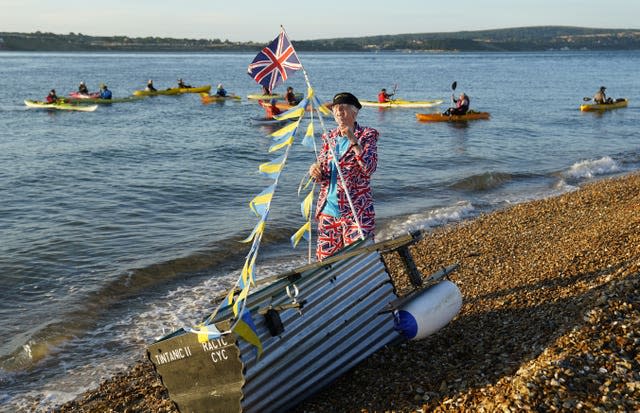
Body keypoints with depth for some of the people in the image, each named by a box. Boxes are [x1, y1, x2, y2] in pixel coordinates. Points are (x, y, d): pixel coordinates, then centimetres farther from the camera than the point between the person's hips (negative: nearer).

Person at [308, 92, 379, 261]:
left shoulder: (367, 135, -2)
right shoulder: (329, 137, 12)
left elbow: (369, 168, -17)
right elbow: (322, 176, 13)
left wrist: (353, 140, -22)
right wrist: (316, 172, -10)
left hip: (356, 210, -5)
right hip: (328, 209, 5)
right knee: (325, 257, 9)